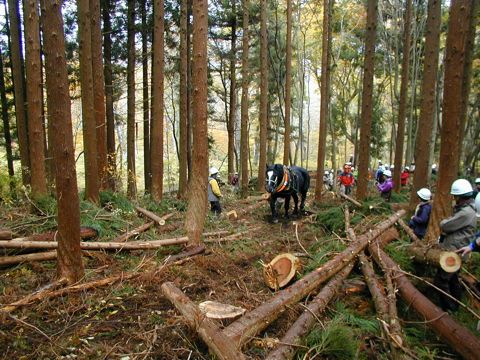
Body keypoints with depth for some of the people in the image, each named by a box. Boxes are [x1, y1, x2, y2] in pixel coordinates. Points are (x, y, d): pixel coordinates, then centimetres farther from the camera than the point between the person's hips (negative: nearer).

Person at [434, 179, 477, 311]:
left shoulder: (466, 213, -23)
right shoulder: (464, 208, 10)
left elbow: (444, 225, -19)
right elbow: (452, 227, 16)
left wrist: (444, 221, 1)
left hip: (454, 253, -10)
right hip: (453, 250, 10)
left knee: (440, 280, -5)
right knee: (453, 278, 22)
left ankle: (448, 308, 7)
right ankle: (455, 304, 36)